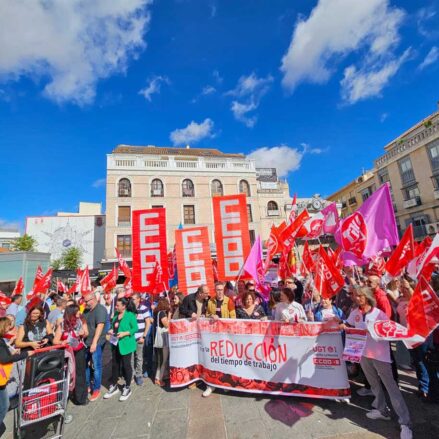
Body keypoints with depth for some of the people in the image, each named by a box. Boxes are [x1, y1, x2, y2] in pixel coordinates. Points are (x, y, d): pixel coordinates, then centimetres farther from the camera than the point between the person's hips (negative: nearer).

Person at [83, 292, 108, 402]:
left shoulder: (100, 309, -18)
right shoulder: (86, 310, 9)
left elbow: (100, 326, -25)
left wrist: (94, 342, -29)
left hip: (96, 343, -7)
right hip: (86, 342, 8)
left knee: (96, 366, 3)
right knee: (85, 364, 17)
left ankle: (96, 390, 18)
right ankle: (87, 385, 36)